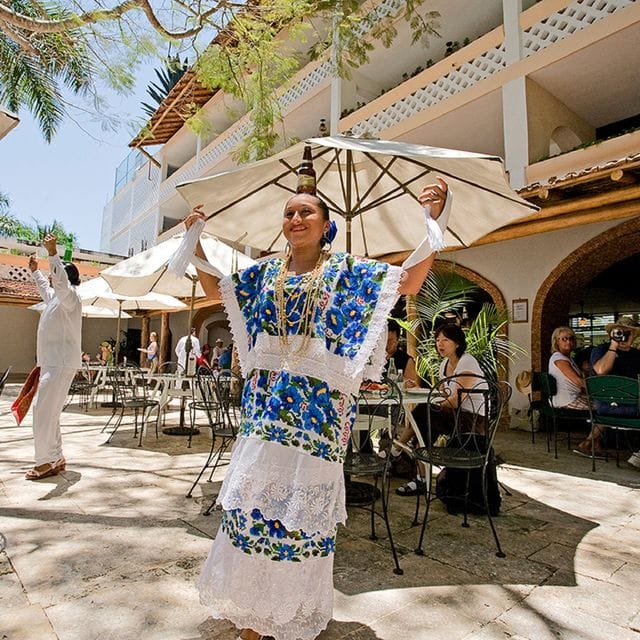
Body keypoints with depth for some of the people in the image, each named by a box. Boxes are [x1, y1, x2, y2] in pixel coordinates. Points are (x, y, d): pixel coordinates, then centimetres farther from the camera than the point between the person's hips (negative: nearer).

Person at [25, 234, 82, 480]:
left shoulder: (70, 296, -8)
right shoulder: (56, 297, 21)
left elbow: (60, 282, -31)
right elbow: (45, 287, 45)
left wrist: (52, 253, -36)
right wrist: (35, 271, 49)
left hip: (61, 363, -10)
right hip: (52, 362, 10)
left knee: (43, 410, -13)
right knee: (48, 411, 11)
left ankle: (46, 462, -7)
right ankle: (56, 459, 17)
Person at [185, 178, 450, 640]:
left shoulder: (345, 270, 2)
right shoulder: (266, 272, 13)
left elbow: (409, 281, -6)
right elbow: (214, 289, 22)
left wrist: (432, 221, -17)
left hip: (318, 402, -3)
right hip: (267, 400, 4)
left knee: (304, 500, 4)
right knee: (254, 493, 7)